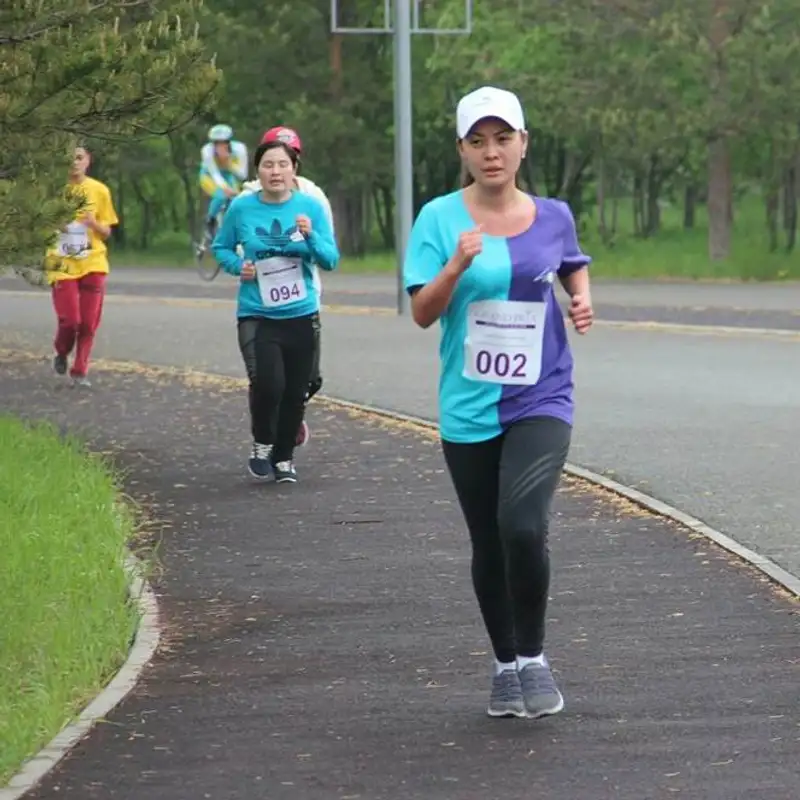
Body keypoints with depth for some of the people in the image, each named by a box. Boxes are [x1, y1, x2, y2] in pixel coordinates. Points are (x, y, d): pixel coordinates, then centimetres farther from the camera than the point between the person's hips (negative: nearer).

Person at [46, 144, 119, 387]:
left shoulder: (99, 191, 2)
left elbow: (107, 232, 7)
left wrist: (93, 223, -14)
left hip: (92, 264, 2)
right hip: (63, 265, -2)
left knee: (89, 322, -2)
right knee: (69, 320, -10)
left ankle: (80, 371, 12)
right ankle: (62, 354, 22)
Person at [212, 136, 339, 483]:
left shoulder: (311, 208, -1)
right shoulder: (242, 208, -3)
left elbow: (331, 260, 0)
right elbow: (220, 248, 10)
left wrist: (311, 236, -19)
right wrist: (238, 265, -10)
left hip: (301, 315, 2)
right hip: (257, 315, -2)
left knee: (294, 392, 7)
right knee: (268, 383, -21)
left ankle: (284, 458, 27)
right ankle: (262, 444, 5)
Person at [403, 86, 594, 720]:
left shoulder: (552, 216, 2)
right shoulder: (441, 218, -4)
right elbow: (422, 312, -9)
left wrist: (583, 298, 4)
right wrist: (458, 264, -25)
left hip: (540, 400, -1)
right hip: (469, 408, 1)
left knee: (523, 524, -21)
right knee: (489, 544, 10)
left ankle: (533, 657, -3)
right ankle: (505, 665, 29)